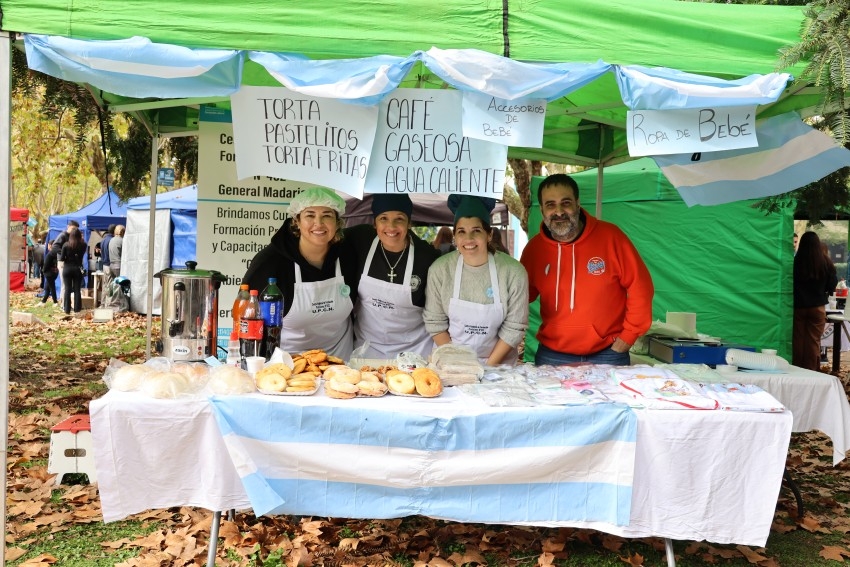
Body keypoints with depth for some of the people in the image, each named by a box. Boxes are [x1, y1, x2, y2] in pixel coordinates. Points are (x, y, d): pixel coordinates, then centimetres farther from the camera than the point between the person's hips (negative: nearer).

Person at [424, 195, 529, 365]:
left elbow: (514, 327, -11)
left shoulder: (514, 271, -16)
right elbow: (434, 322, -6)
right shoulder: (440, 269, -12)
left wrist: (489, 365, -12)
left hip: (498, 363, -1)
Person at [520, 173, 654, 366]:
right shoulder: (534, 248, -1)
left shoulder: (610, 237, -9)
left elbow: (639, 287, -4)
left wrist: (627, 338, -5)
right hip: (552, 356, 2)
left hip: (607, 354, -2)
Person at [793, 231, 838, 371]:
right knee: (814, 341, 7)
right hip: (817, 307, 0)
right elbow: (832, 284, 1)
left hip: (798, 306, 0)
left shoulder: (795, 262, -11)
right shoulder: (826, 262, -9)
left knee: (798, 340, 9)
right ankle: (811, 370, 10)